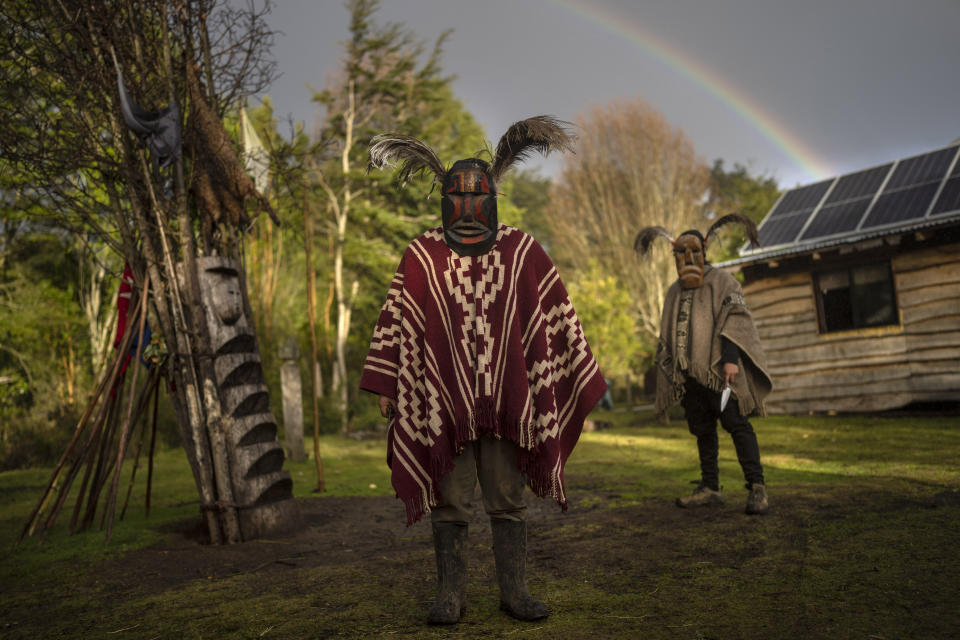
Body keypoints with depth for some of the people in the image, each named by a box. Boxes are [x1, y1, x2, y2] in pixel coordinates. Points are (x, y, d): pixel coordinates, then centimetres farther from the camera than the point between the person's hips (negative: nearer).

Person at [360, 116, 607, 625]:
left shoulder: (521, 251, 6)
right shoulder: (422, 256, 4)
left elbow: (556, 317, 8)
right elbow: (395, 320, 5)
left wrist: (584, 379, 7)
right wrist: (386, 386, 2)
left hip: (507, 400, 1)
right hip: (444, 401, -1)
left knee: (509, 499, 7)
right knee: (449, 501, 5)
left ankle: (514, 590, 19)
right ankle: (450, 594, 17)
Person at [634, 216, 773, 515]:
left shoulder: (722, 282, 5)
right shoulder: (675, 291, 21)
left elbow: (734, 320, -6)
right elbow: (667, 335, 24)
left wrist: (730, 358, -18)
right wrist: (669, 373, 18)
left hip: (718, 369, -5)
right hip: (690, 373, 6)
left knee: (736, 424, -12)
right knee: (702, 430, 7)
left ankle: (757, 487, -11)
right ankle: (710, 489, 11)